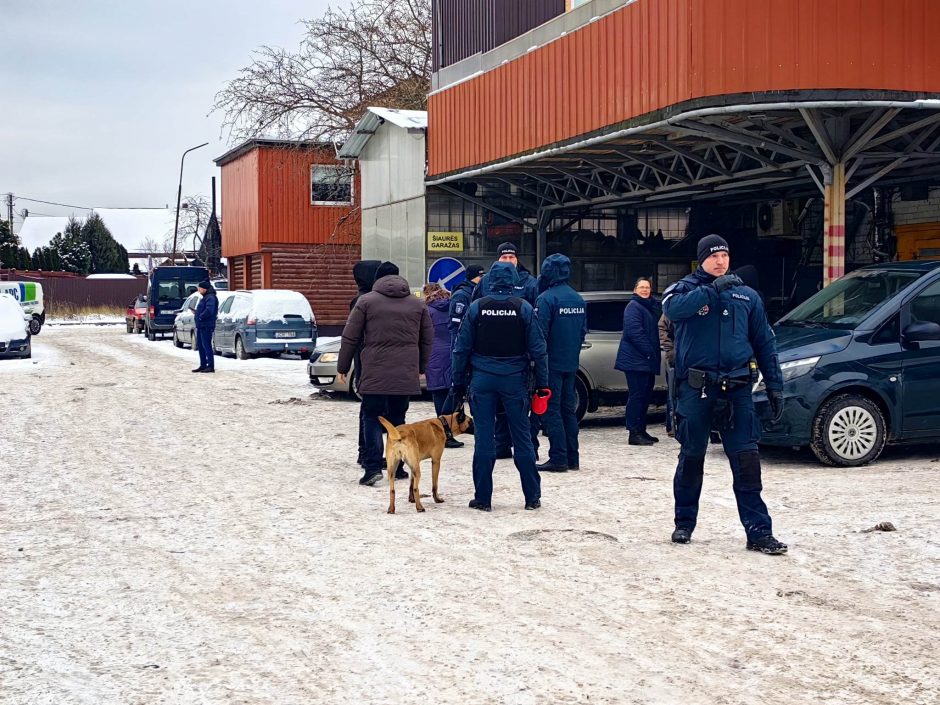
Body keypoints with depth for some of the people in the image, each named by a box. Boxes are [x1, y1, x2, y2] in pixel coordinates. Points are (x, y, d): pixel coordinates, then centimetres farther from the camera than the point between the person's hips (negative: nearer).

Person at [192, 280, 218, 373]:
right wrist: (196, 313, 10)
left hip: (206, 326, -11)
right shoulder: (205, 297, 19)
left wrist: (200, 316, -17)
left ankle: (211, 366, -6)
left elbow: (209, 310, -26)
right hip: (201, 325, 11)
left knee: (206, 345, -9)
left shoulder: (210, 297, -14)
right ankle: (203, 365, 21)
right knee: (200, 345, 14)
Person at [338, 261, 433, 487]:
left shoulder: (366, 301, 0)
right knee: (397, 418, 14)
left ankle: (373, 467, -8)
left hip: (374, 374, -3)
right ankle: (397, 467, 16)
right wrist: (421, 367, 26)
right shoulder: (418, 304, 11)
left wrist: (343, 367, 9)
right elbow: (427, 339, 16)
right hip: (405, 374, 3)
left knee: (372, 417, 3)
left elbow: (350, 338, 1)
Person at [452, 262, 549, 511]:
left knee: (483, 440, 4)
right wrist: (542, 383, 5)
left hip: (483, 379, 0)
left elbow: (462, 348, 0)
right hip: (515, 379, 0)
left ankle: (483, 498, 6)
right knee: (522, 439, 7)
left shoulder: (477, 307, -1)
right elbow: (538, 349, -2)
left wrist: (459, 383, 7)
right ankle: (532, 497, 12)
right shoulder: (523, 308, -2)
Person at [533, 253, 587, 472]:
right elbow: (583, 331, 15)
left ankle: (558, 458, -5)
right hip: (571, 363, 7)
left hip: (552, 362, -7)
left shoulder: (546, 298, -15)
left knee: (551, 410, -3)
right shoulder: (578, 299, 10)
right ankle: (572, 458, 16)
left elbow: (540, 333, -17)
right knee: (568, 409, 13)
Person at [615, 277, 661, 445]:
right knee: (636, 395, -10)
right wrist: (649, 351, -21)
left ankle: (641, 431, 19)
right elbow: (634, 332, -19)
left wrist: (655, 354, 14)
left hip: (647, 360, 10)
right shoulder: (633, 307, -8)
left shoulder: (650, 307, 21)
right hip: (636, 360, -10)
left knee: (645, 395, 12)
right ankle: (634, 433, -10)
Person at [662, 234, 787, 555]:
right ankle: (684, 523, 25)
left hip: (737, 389, 1)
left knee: (747, 460, -4)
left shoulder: (747, 295, 12)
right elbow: (674, 308, -21)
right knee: (691, 457, 10)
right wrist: (713, 289, -23)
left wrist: (775, 386, 6)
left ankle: (758, 532, -2)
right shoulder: (686, 288, 4)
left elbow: (765, 342, 12)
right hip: (695, 389, -1)